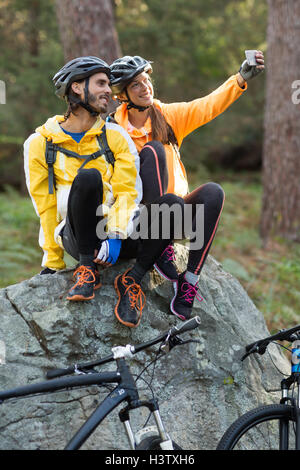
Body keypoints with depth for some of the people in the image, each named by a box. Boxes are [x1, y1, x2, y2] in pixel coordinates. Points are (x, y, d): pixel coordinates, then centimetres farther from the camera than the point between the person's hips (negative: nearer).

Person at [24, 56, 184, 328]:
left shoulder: (116, 135, 9)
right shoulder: (39, 144, 5)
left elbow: (128, 191, -1)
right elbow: (46, 207, 5)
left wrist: (115, 235, -18)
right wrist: (52, 262, 3)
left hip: (118, 235, 2)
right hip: (77, 239, -2)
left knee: (171, 203, -27)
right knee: (88, 177, -32)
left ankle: (132, 280, -13)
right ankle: (88, 269, -20)